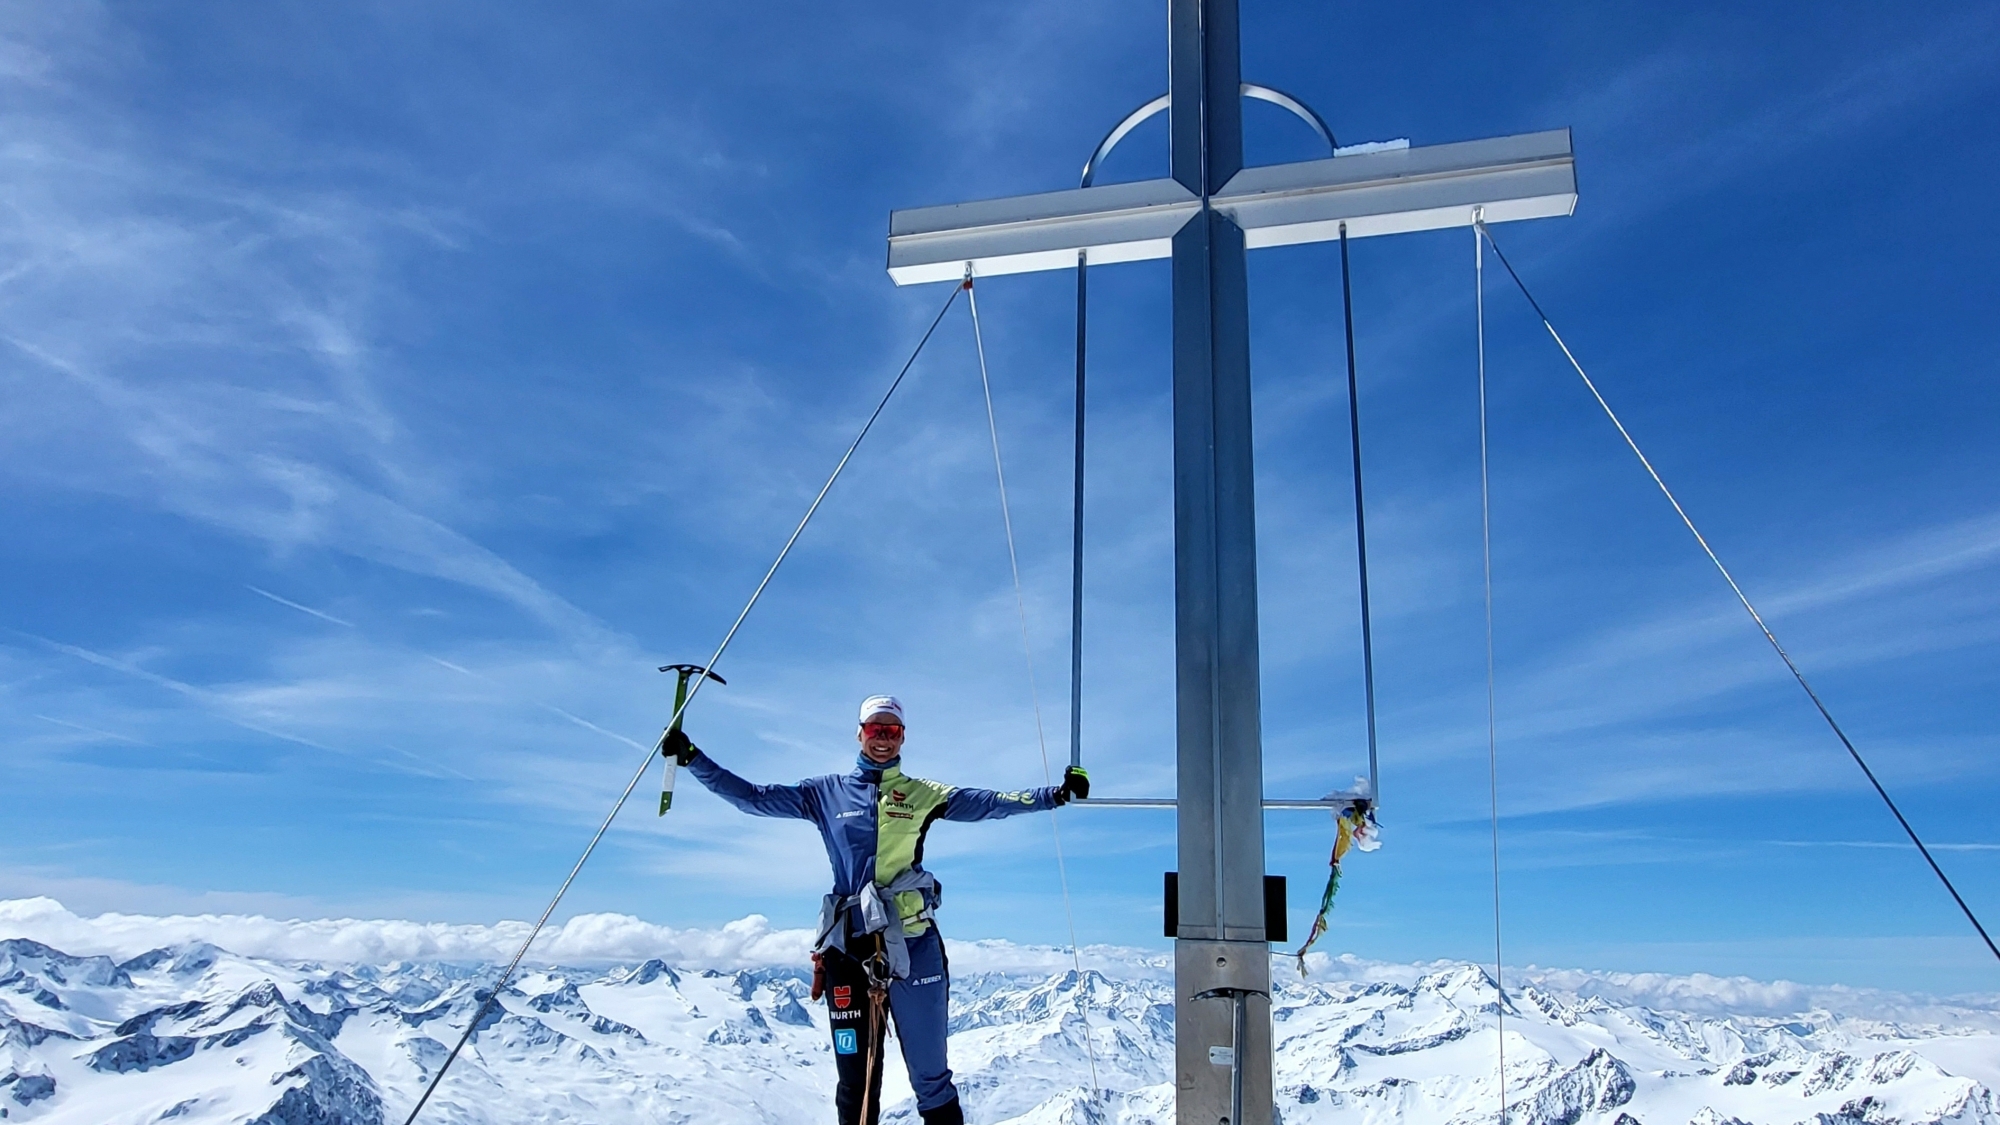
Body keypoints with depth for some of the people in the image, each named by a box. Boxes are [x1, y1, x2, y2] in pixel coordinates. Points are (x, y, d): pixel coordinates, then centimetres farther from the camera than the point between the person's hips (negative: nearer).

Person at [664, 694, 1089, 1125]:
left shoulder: (923, 795, 7)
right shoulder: (826, 792, 9)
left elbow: (990, 803, 2)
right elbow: (753, 798, 9)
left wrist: (1056, 793, -6)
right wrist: (692, 759, 4)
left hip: (913, 944, -1)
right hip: (849, 947, 1)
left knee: (931, 1078, 3)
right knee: (856, 1081, 8)